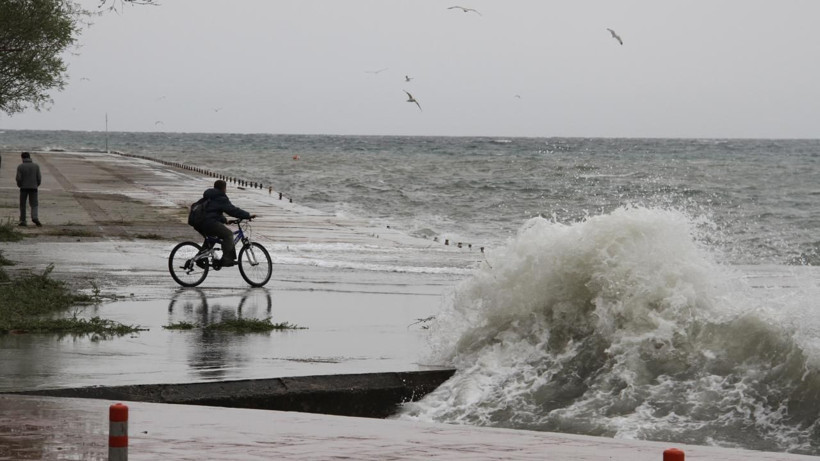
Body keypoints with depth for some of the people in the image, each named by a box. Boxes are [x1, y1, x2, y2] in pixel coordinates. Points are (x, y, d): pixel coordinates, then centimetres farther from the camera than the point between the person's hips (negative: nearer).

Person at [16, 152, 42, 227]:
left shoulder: (20, 166, -5)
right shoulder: (36, 166, 0)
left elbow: (18, 178, -10)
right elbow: (39, 178, -3)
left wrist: (19, 185, 10)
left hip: (24, 188, -1)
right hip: (33, 187, 1)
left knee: (23, 205, 11)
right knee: (34, 205, 4)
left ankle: (23, 220, 9)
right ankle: (34, 217, -20)